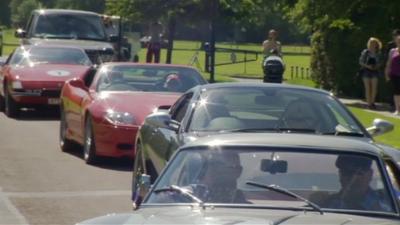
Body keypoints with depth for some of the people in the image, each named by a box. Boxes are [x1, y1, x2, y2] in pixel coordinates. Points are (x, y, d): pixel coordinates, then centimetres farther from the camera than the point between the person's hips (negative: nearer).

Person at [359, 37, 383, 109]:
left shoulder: (378, 53, 3)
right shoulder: (365, 52, -4)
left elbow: (380, 62, 12)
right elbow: (361, 62, -1)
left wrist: (377, 66, -9)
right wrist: (367, 66, -15)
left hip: (374, 71, 2)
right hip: (366, 71, -2)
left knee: (374, 88, -2)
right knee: (368, 88, -2)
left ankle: (372, 102, 14)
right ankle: (369, 103, 3)